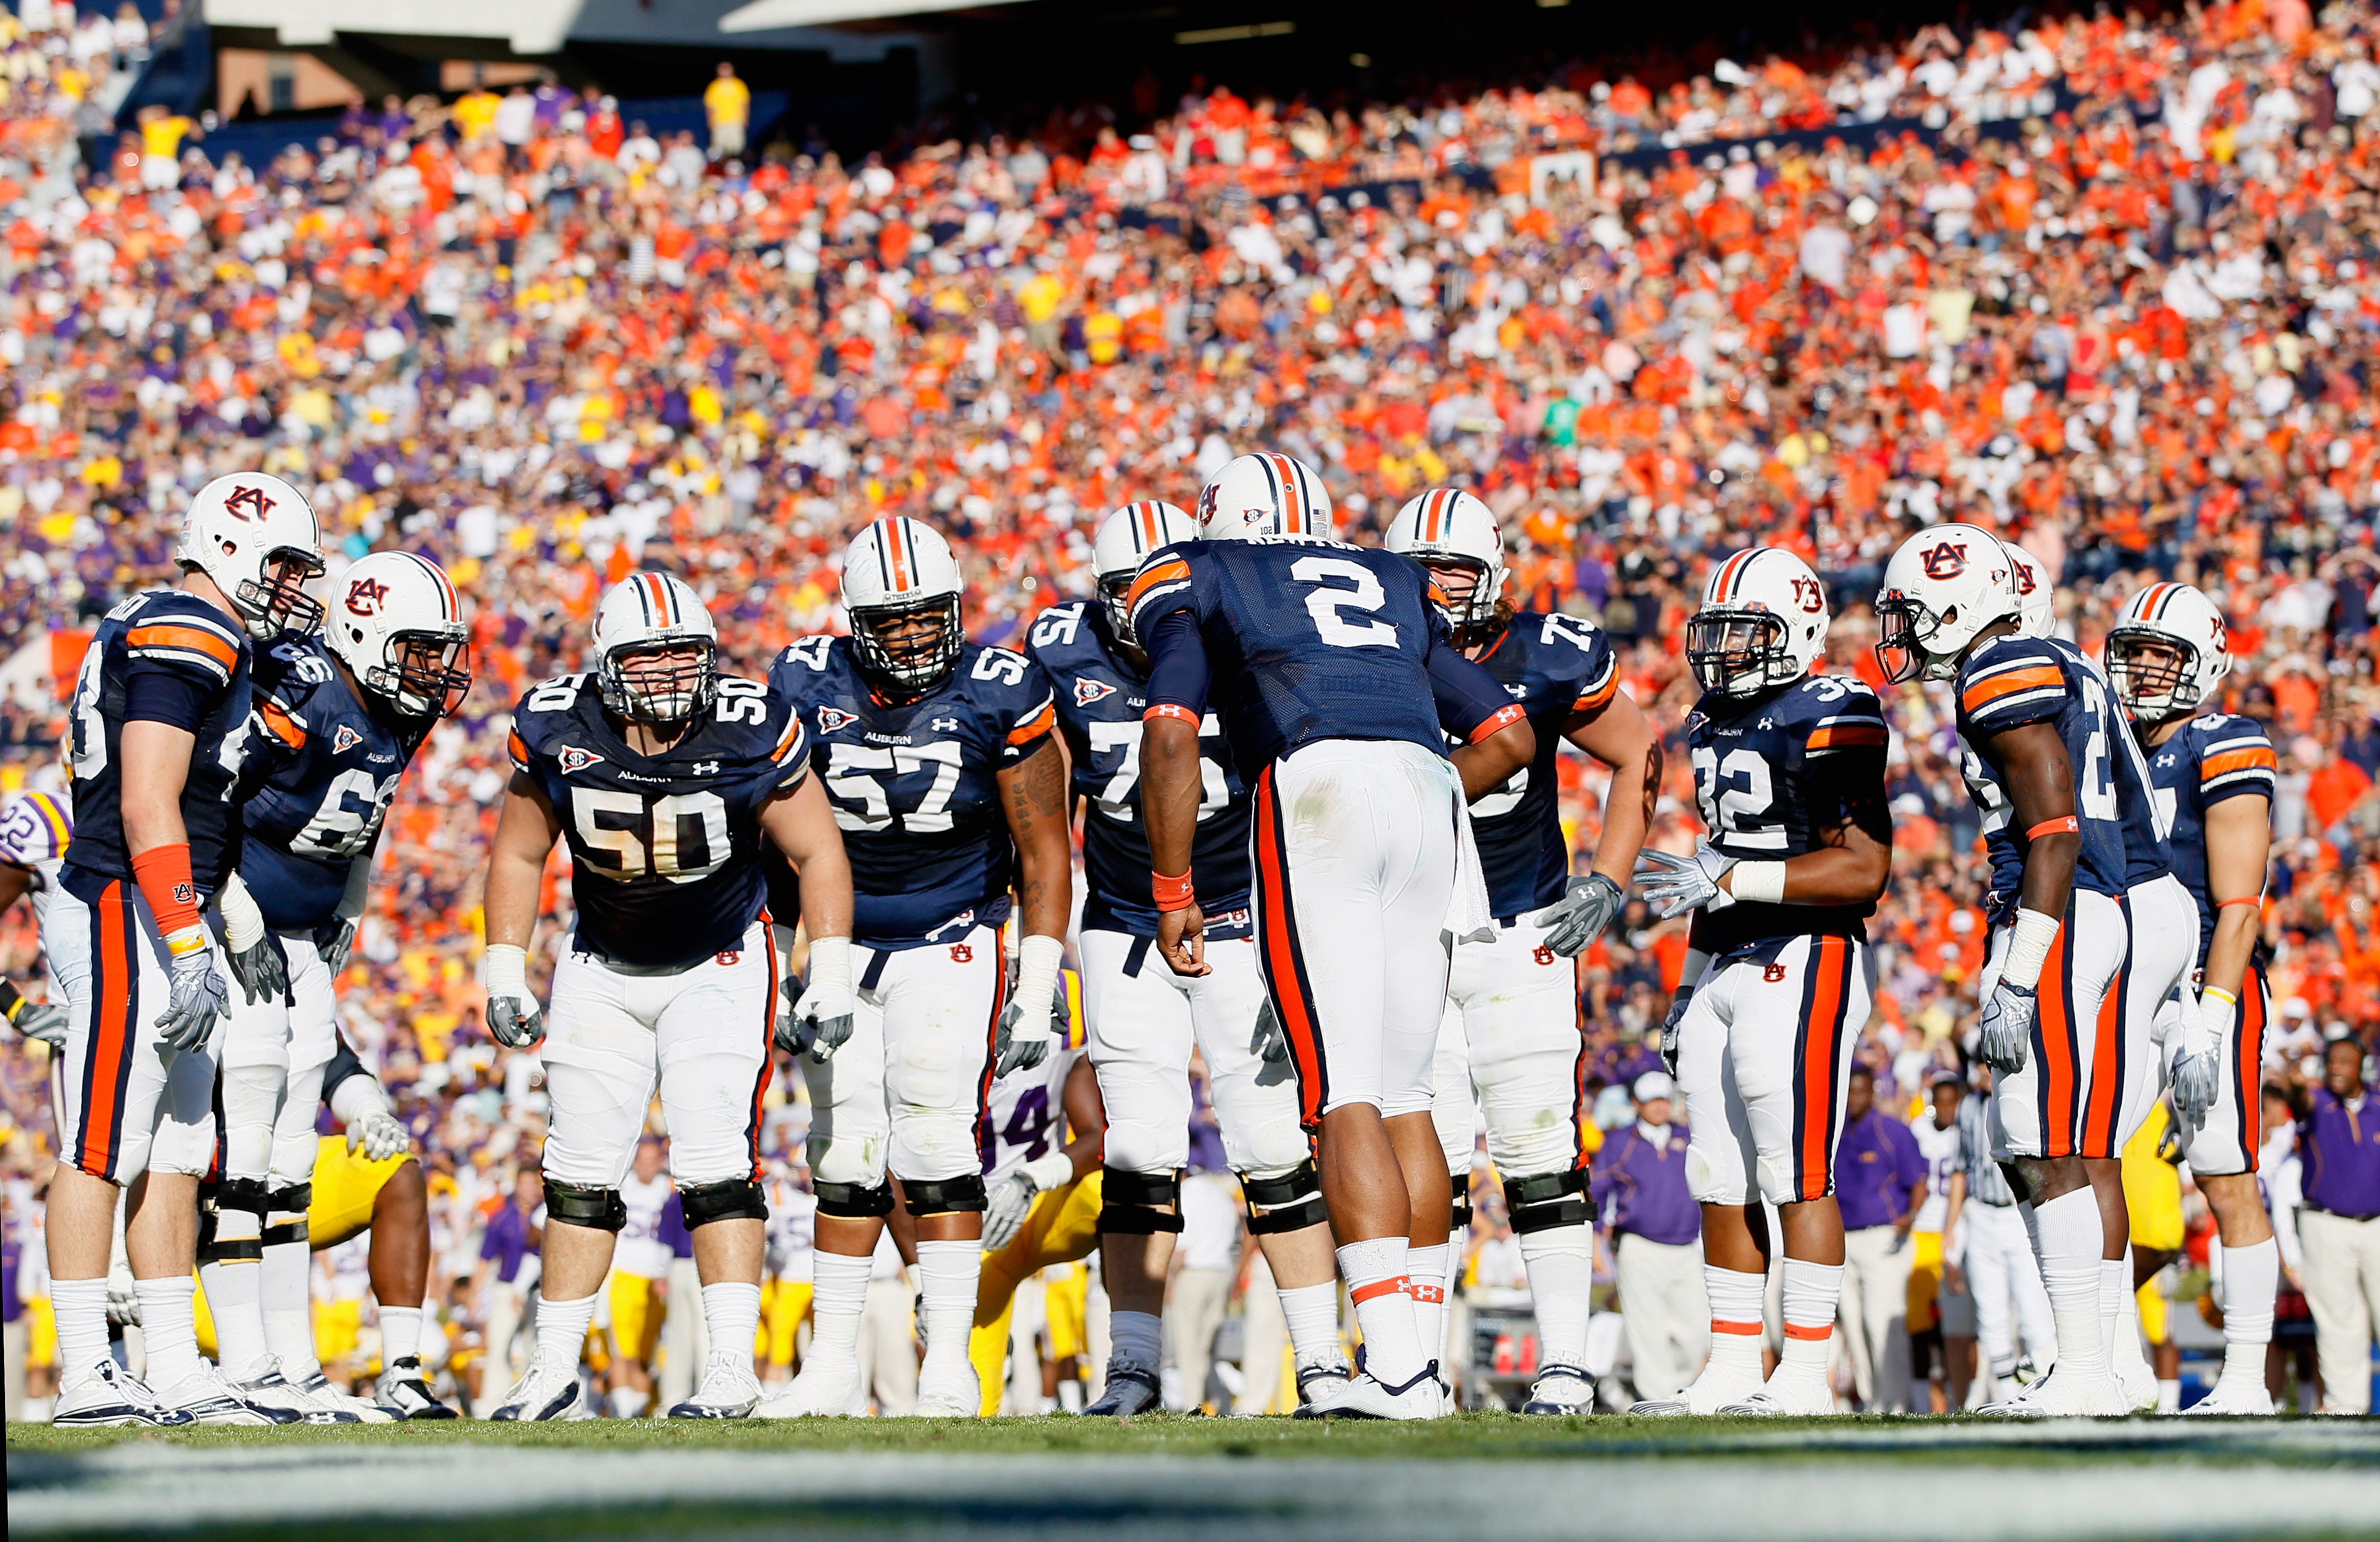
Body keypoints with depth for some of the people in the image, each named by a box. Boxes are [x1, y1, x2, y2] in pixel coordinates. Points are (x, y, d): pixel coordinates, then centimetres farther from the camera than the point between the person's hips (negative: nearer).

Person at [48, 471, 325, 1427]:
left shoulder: (198, 645, 18)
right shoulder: (186, 639, -13)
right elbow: (148, 806, -19)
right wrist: (186, 944, -21)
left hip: (158, 927, 10)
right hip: (127, 919, -10)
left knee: (175, 1154, 9)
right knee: (102, 1152, -7)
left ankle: (176, 1373, 11)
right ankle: (86, 1378, -6)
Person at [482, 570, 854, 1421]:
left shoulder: (749, 734, -22)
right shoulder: (559, 731, -16)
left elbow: (817, 853, -11)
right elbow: (519, 853, 0)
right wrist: (504, 972, -4)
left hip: (719, 967, -3)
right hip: (602, 967, 3)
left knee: (716, 1165, -15)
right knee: (581, 1173, 5)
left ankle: (733, 1370, -14)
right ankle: (554, 1368, 16)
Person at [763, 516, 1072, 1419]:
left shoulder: (999, 695, -14)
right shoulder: (811, 686, -9)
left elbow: (1044, 853, -7)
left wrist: (1037, 993, -11)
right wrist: (805, 963, 2)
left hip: (951, 946, -2)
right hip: (844, 947, 2)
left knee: (938, 1143, -13)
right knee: (846, 1158, 3)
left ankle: (950, 1368, -11)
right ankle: (832, 1369, 9)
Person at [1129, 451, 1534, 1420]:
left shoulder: (1195, 581, 19)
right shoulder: (1395, 588, 32)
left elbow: (1171, 739, 4)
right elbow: (1510, 735, 28)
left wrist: (1172, 893, 9)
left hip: (1316, 786, -5)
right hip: (1426, 788, 5)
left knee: (1343, 1094, -8)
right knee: (1403, 1094, 12)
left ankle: (1393, 1366, -20)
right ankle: (1422, 1362, 10)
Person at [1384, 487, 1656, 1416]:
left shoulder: (1547, 662, -6)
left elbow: (1637, 759, 7)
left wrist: (1604, 886, -1)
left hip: (1523, 935, -1)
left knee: (1541, 1155, -7)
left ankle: (1564, 1364, -4)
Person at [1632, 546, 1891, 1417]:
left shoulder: (1828, 724, -12)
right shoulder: (1716, 725, 16)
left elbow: (1864, 868, -17)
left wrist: (1730, 881, -20)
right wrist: (1694, 986, 16)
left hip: (1801, 966, -9)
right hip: (1722, 964, 9)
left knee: (1796, 1176, -8)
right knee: (1723, 1181, 9)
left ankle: (1804, 1377, -5)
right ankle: (1731, 1371, 13)